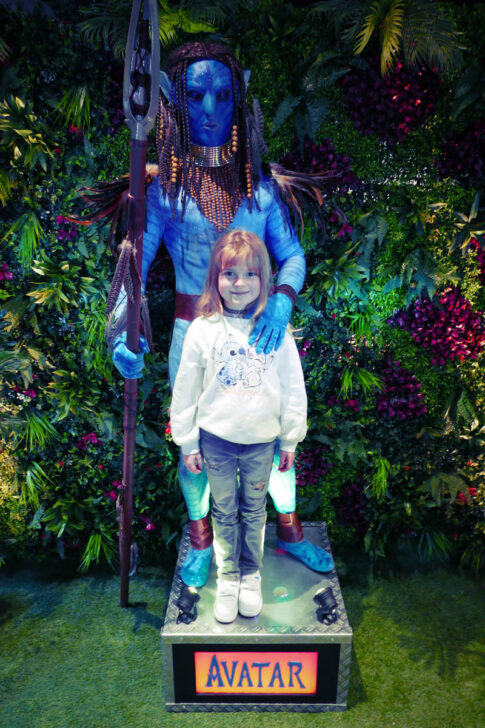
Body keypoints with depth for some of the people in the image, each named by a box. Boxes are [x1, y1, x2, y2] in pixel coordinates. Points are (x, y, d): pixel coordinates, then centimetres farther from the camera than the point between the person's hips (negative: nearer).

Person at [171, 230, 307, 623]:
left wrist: (291, 439, 3)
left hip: (261, 440, 1)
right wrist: (187, 442, 2)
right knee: (224, 513, 15)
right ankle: (227, 579, 35)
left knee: (255, 512, 17)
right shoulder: (203, 329, -7)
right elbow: (185, 390, -1)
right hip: (216, 439, 0)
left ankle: (251, 577, 38)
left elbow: (293, 387, 0)